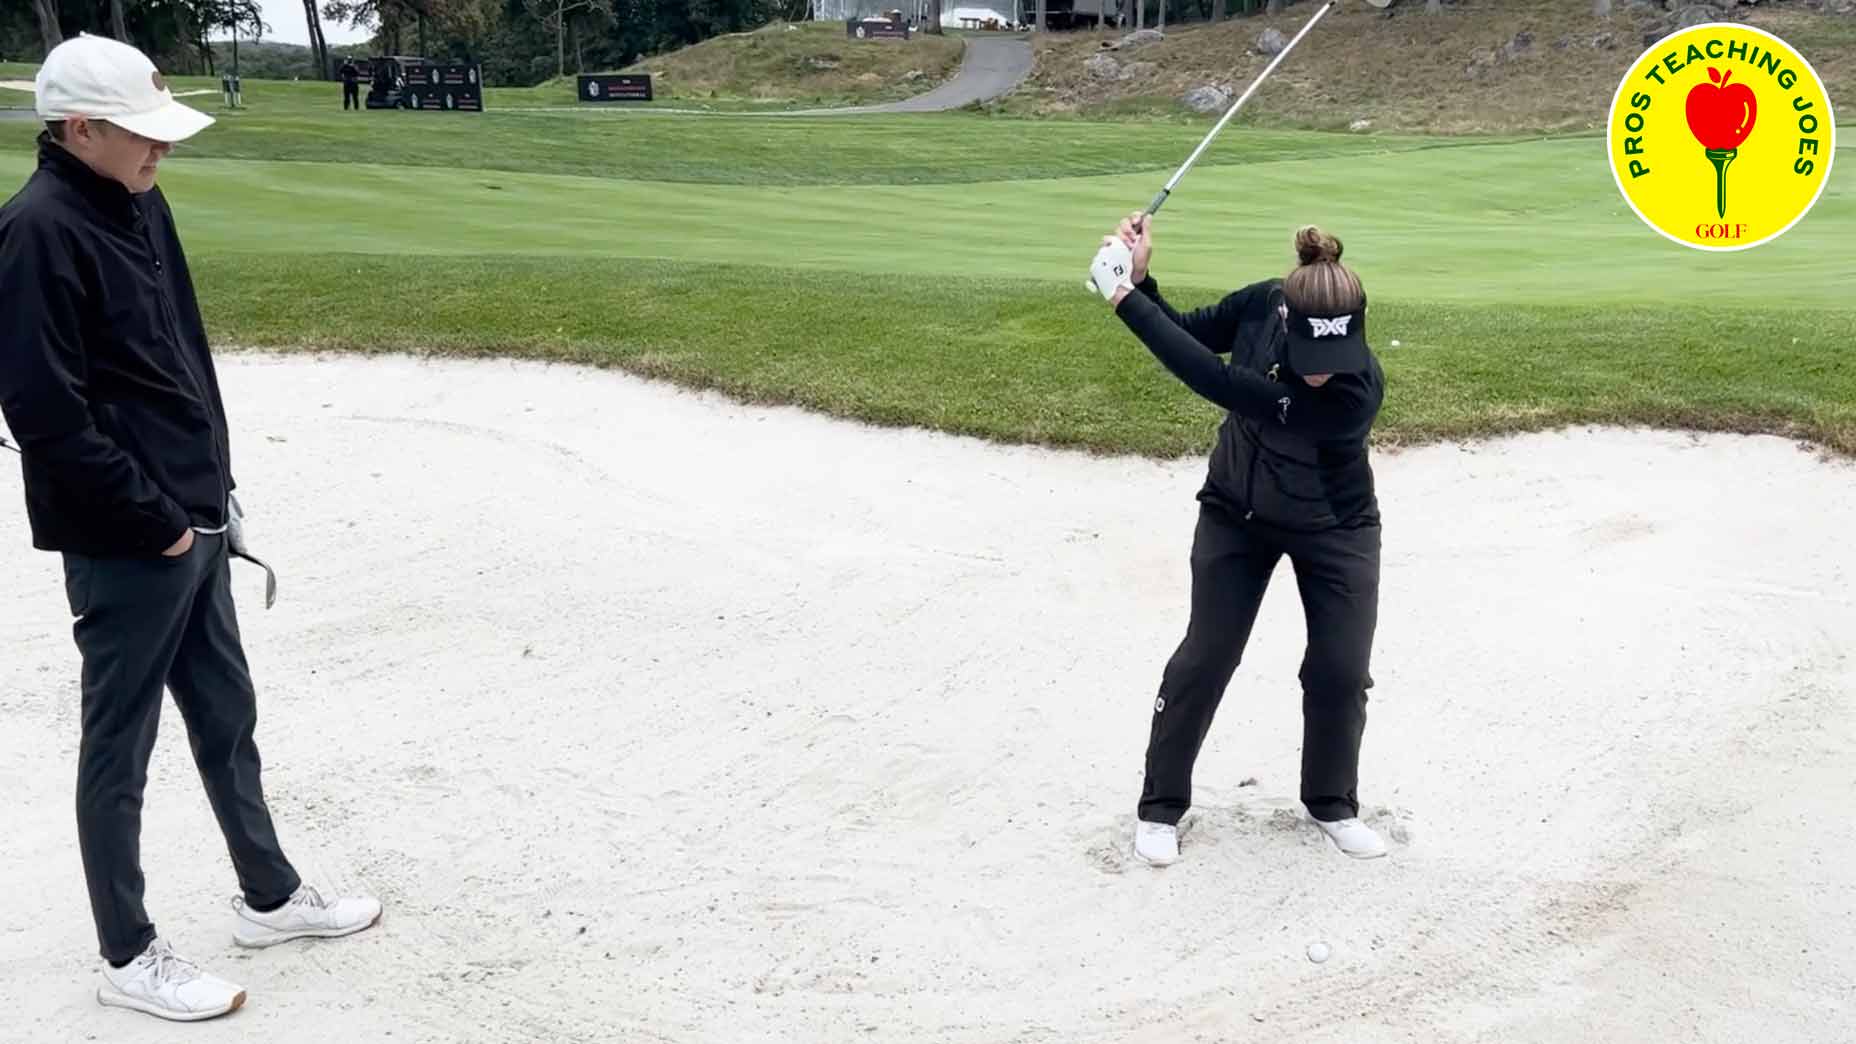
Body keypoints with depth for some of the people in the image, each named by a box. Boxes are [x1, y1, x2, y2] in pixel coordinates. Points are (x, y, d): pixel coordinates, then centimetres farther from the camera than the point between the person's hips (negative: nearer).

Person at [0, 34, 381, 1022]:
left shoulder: (141, 206, 9)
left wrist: (214, 489, 13)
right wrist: (155, 520, -16)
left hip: (193, 526, 9)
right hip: (124, 547, -9)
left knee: (226, 715, 19)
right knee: (119, 746, 6)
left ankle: (268, 895, 36)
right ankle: (128, 955, 21)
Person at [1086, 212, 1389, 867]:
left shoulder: (1358, 392, -38)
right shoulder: (1261, 304, -24)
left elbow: (1219, 383, -41)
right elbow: (1188, 335, -4)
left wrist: (1125, 298, -39)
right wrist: (1139, 277, -22)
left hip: (1335, 529, -2)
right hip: (1237, 514, 3)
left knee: (1341, 671, -2)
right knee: (1204, 658, 2)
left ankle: (1333, 803, 25)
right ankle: (1161, 805, 17)